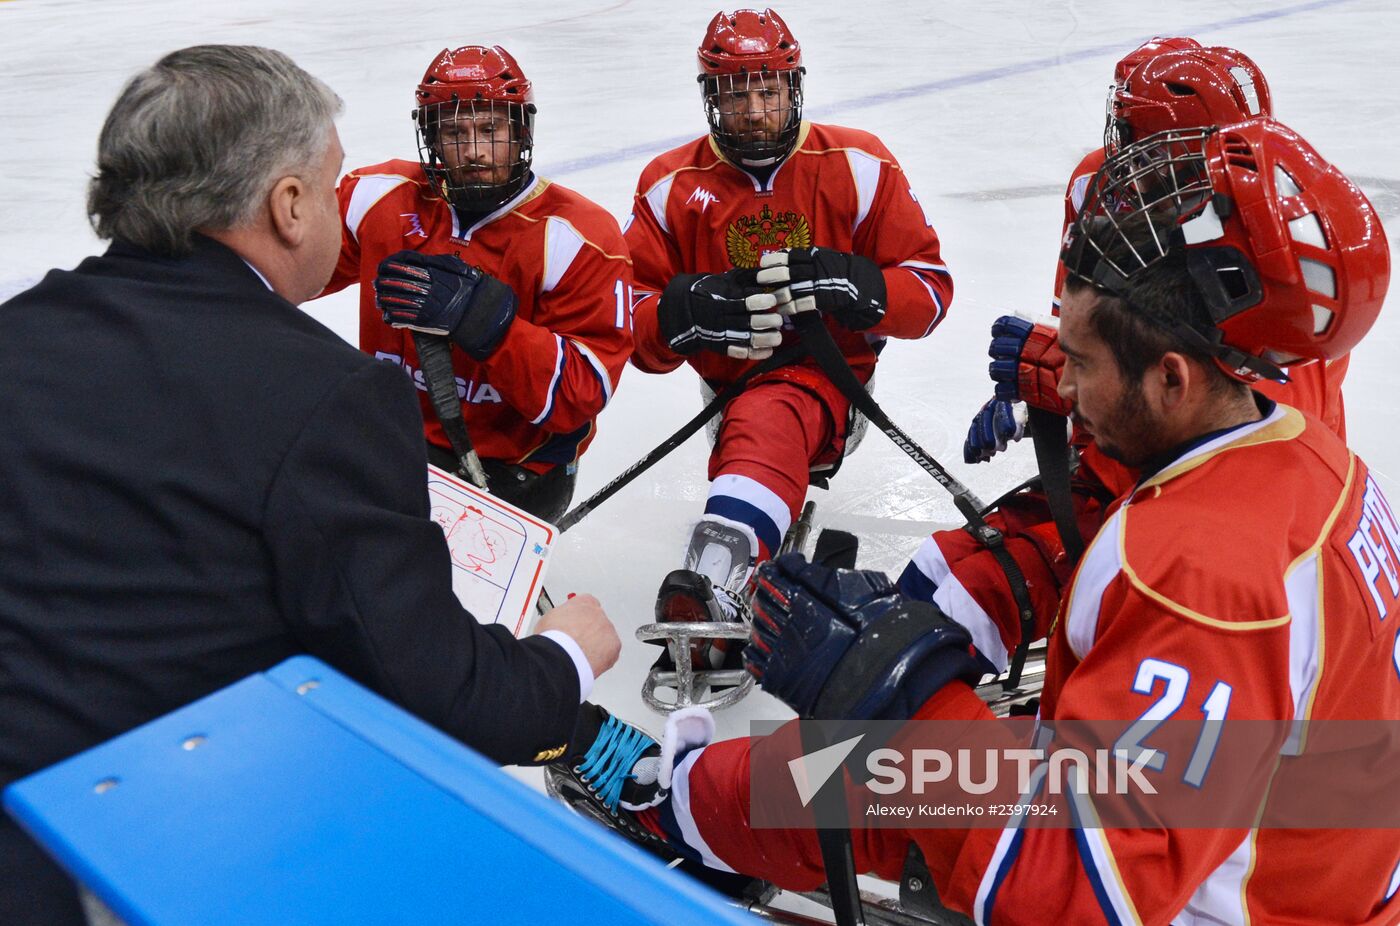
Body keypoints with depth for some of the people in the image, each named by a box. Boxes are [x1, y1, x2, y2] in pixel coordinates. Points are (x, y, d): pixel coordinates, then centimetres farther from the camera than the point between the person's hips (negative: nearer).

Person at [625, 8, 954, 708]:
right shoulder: (672, 185, 5)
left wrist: (849, 285, -19)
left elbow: (930, 290, 1)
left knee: (766, 421, -35)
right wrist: (688, 310, -20)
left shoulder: (859, 168, 2)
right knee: (762, 429, -30)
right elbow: (633, 329, 4)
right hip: (734, 378, 5)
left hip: (831, 369, -4)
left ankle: (712, 592, -55)